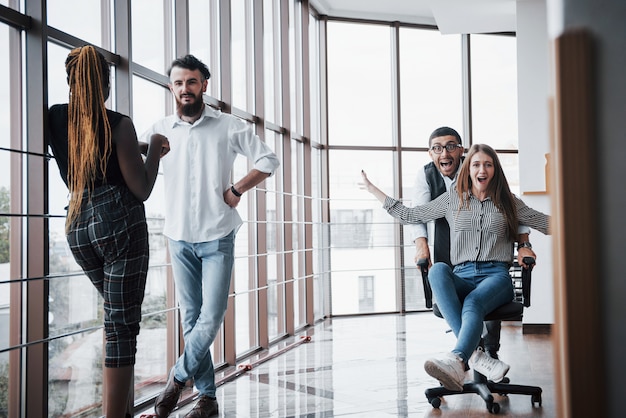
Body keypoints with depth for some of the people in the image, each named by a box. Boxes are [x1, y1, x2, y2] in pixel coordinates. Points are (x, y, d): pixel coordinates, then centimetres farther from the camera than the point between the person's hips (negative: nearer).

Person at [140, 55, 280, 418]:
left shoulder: (228, 126, -2)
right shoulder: (160, 130, 5)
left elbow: (269, 160, 2)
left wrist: (237, 190, -6)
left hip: (217, 238, -2)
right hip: (180, 238, 2)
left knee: (211, 318, -8)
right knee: (192, 320, 5)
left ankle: (178, 378, 15)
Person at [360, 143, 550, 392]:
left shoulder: (507, 202, 17)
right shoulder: (452, 199, 18)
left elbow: (548, 224, 20)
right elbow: (410, 215, 20)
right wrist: (372, 189, 22)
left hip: (496, 276, -1)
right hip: (462, 277, 1)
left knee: (473, 303, -37)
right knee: (438, 270, -36)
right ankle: (474, 355, -46)